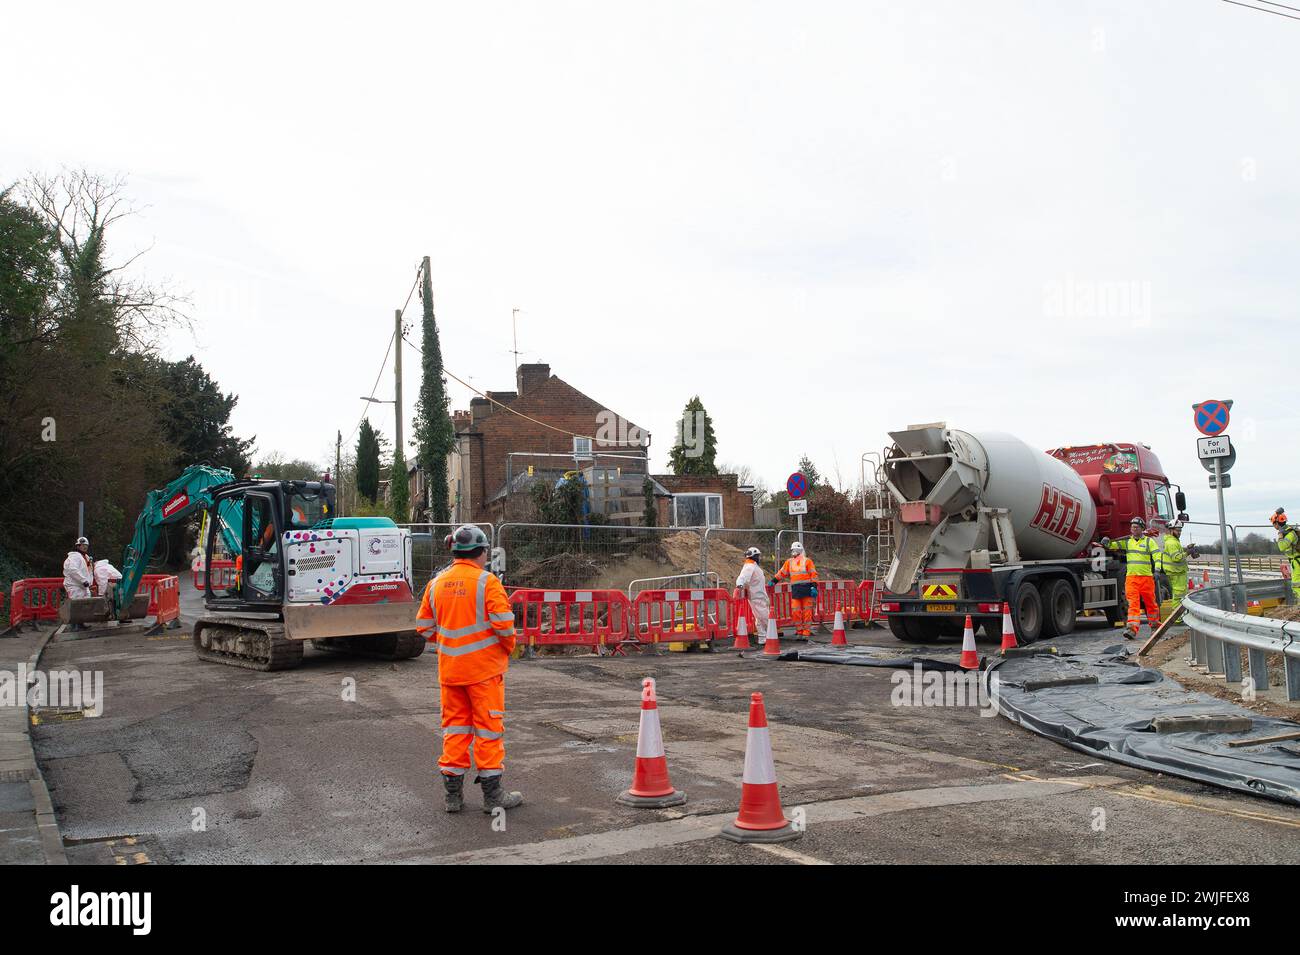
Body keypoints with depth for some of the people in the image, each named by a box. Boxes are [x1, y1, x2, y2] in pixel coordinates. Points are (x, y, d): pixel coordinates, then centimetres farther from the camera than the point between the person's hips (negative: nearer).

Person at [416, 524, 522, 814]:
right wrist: (508, 648, 1)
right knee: (489, 727, 3)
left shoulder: (436, 583, 5)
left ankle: (453, 794, 17)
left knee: (454, 727, 13)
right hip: (484, 669, -5)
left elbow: (425, 627, 9)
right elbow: (504, 624, -17)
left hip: (449, 669, 5)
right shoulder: (486, 581, -13)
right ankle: (492, 795, 9)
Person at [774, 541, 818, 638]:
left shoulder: (807, 561, 3)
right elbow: (781, 573, 23)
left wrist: (814, 587, -8)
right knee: (795, 611, -2)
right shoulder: (789, 562, 16)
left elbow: (813, 574, 0)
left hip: (806, 589, -4)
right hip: (795, 590, 4)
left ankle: (807, 632, 2)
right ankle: (799, 631, 8)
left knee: (807, 611, -2)